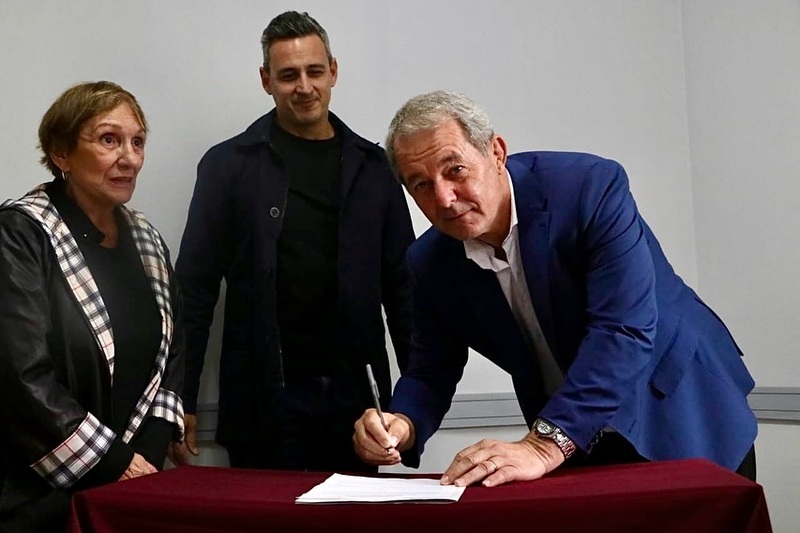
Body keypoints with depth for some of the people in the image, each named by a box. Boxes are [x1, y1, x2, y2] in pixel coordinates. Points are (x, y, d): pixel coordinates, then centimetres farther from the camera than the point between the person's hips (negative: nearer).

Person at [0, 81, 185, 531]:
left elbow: (171, 353, 9)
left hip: (136, 482, 6)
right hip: (43, 496, -5)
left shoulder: (145, 239, 7)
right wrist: (115, 461, -14)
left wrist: (151, 452, -4)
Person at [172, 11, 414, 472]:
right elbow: (196, 288, -1)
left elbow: (400, 283, 7)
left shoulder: (371, 166, 6)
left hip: (354, 394, 2)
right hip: (265, 399, -2)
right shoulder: (229, 165, -1)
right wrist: (182, 399, -5)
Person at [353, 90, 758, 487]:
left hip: (687, 417, -2)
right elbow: (430, 373, -2)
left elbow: (624, 330, -34)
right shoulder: (429, 264, -10)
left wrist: (544, 446, -41)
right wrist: (402, 425, -25)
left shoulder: (591, 188, -26)